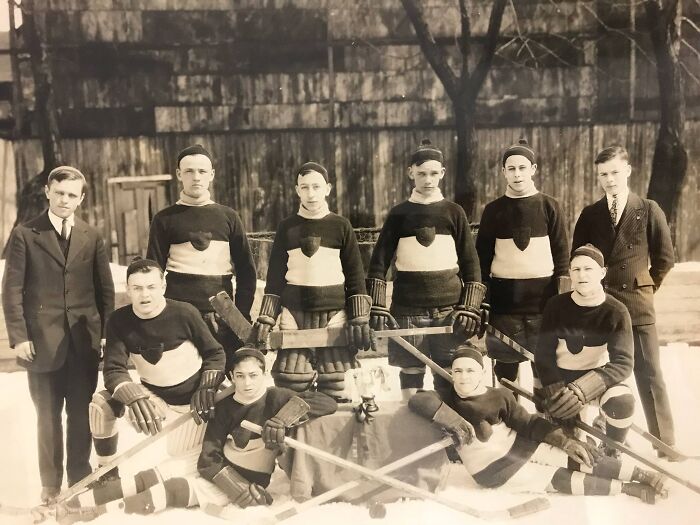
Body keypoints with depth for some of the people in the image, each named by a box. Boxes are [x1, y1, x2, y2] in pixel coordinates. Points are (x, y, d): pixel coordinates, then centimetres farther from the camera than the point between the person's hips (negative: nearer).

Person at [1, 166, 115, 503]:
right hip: (42, 341, -1)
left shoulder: (92, 237, 8)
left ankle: (80, 479, 23)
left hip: (85, 341, 2)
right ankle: (50, 483, 24)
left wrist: (107, 333, 3)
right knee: (47, 416, 10)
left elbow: (105, 289, 9)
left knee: (81, 414, 8)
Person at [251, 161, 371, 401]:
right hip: (294, 314, 1)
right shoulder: (287, 227, 6)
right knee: (290, 386, -1)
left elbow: (355, 275, 3)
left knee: (337, 388, 0)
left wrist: (360, 319, -3)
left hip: (334, 314, -1)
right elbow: (274, 276, 9)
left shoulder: (341, 226, 3)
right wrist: (265, 318, 2)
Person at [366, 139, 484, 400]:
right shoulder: (399, 214, 5)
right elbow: (378, 263, 3)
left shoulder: (454, 212, 5)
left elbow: (471, 263, 5)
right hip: (408, 308, 0)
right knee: (410, 371, 5)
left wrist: (471, 308, -4)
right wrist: (377, 307, -5)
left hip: (450, 307, 0)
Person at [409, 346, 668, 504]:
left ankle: (641, 474, -1)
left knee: (580, 458, -12)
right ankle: (629, 488, 0)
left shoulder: (500, 396, -3)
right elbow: (418, 400, -26)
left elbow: (529, 423, -4)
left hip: (521, 447, 3)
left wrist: (565, 441, -16)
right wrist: (454, 421, -34)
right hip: (496, 471, -3)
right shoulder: (449, 401, -9)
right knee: (561, 480, -10)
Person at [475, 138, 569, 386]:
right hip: (504, 295, 1)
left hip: (543, 295, -1)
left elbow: (562, 252, 3)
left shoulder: (549, 206, 3)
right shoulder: (494, 209, 5)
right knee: (505, 360, 6)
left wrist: (563, 298, -2)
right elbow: (482, 255, 7)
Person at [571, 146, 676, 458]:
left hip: (637, 305, -2)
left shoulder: (648, 210, 1)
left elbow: (664, 257, 4)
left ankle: (666, 447, 9)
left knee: (650, 376, -1)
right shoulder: (590, 215, 7)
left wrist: (645, 288, 6)